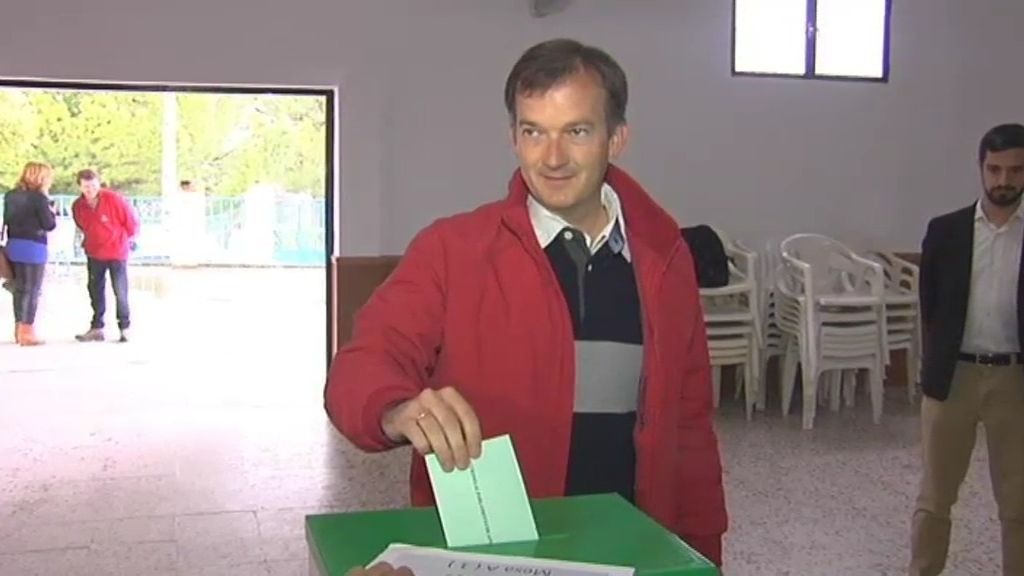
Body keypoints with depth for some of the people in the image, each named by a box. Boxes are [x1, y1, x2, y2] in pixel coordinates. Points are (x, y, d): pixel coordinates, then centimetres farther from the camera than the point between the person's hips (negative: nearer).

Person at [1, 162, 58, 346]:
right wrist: (50, 209, 6)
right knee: (32, 290, -1)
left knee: (19, 288, 15)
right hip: (33, 248, -7)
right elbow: (50, 225, -10)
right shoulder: (39, 197, -12)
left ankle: (19, 329, 21)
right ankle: (27, 332, 0)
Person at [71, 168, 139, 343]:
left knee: (120, 291, -5)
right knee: (95, 290, 10)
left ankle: (124, 327, 7)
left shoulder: (114, 199, -19)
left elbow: (132, 220, -8)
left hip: (117, 252, -5)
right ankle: (97, 327, 19)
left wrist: (128, 237, 4)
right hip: (94, 253, 5)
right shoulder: (78, 206, -5)